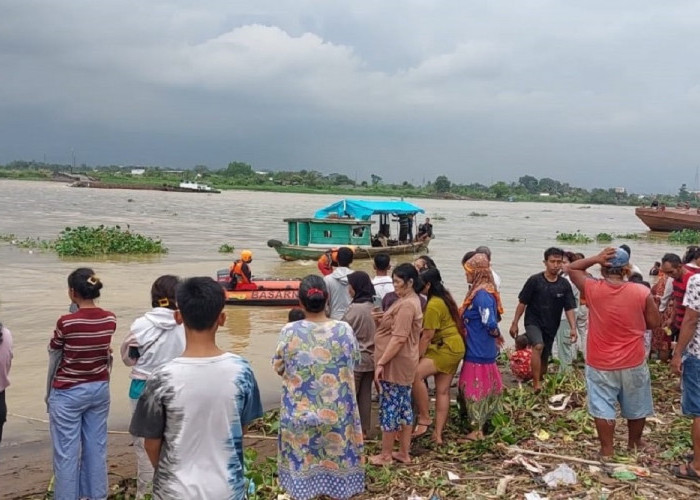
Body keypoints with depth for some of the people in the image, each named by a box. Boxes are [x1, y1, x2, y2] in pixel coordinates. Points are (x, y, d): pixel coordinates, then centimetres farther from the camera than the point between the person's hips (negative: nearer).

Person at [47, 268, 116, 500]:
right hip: (100, 389, 5)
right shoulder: (110, 320, -6)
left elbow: (54, 352, -2)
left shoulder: (66, 323, -19)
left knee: (66, 452, 6)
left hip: (68, 393, -5)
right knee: (96, 447, 14)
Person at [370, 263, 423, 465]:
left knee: (389, 408, 0)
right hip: (403, 364, 10)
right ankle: (404, 453, 22)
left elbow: (398, 338, -24)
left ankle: (386, 455, 11)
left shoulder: (406, 305, -19)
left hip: (395, 364, -10)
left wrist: (381, 363, -22)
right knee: (404, 406, 14)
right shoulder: (410, 301, 14)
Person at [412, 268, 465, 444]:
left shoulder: (433, 305, -18)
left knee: (416, 374, -21)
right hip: (453, 347, 11)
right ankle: (438, 434, 11)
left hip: (447, 348, -11)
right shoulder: (444, 297, 13)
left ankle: (424, 419, -13)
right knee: (443, 391, 9)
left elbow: (427, 336, -18)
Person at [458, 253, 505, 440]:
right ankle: (479, 425, 29)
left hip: (478, 351, -10)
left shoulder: (482, 295, -22)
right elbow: (490, 323, 18)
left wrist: (496, 336, -8)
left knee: (476, 388, 1)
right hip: (479, 349, 10)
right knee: (481, 387, 17)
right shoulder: (479, 292, 8)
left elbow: (490, 324, -25)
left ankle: (477, 430, 11)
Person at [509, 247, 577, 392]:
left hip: (551, 326, 4)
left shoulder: (564, 285, -3)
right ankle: (536, 384, -25)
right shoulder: (534, 280, -10)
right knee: (538, 346, -29)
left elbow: (569, 308, -2)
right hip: (533, 322, -4)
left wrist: (573, 328, -14)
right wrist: (515, 323, -6)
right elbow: (522, 303, -5)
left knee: (544, 358, 12)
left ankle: (540, 382, 34)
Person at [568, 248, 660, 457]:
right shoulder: (641, 292, -13)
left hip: (600, 364, -1)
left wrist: (596, 258, -9)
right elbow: (654, 323, -2)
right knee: (636, 407, 21)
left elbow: (572, 268, 4)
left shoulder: (592, 289, -13)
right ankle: (635, 443, 38)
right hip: (633, 363, 1)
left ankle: (607, 449, 15)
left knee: (602, 407, 9)